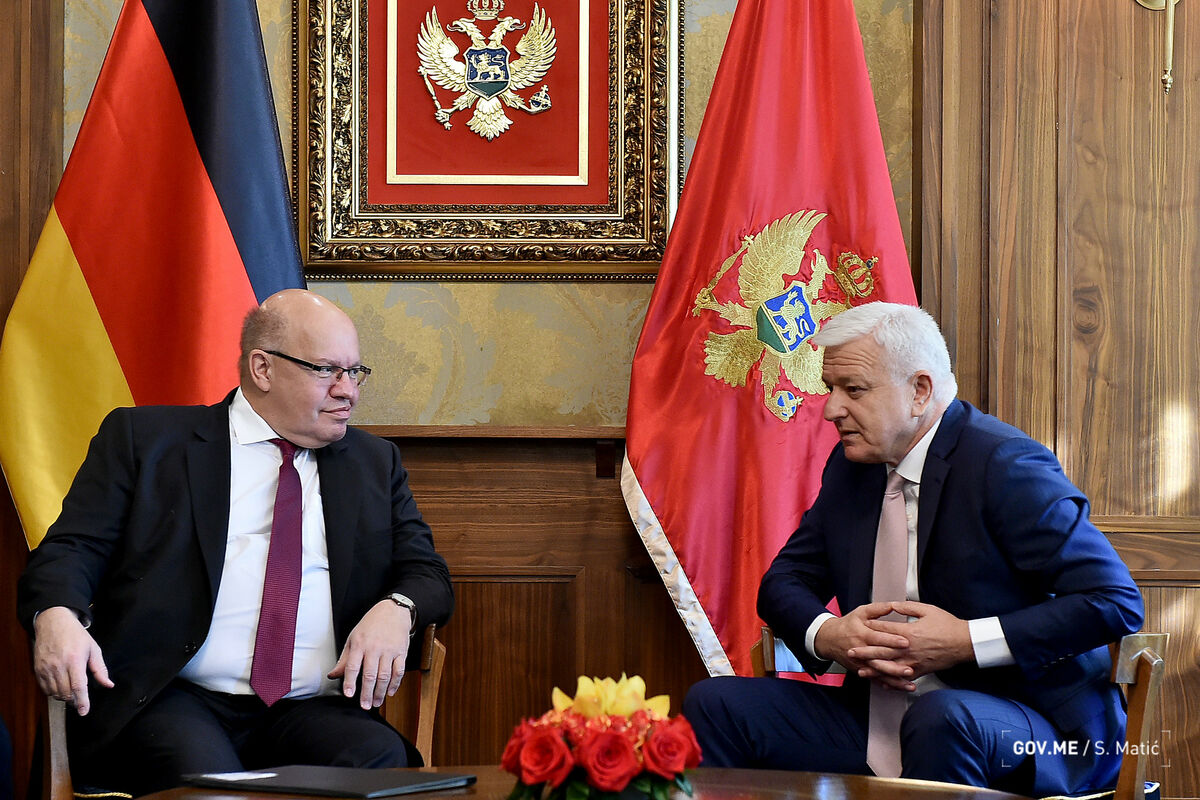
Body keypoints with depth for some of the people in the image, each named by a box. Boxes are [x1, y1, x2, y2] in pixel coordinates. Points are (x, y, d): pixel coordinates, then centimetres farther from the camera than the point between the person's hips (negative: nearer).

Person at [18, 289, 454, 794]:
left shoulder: (374, 463, 22)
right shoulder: (144, 438, 11)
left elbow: (427, 574, 19)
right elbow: (73, 548, 5)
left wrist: (396, 609, -6)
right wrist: (56, 615, -19)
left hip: (313, 710, 3)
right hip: (171, 699, -3)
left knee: (379, 757, -30)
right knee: (204, 772, -36)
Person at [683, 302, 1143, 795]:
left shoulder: (1006, 466, -13)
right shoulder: (851, 464, 10)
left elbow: (1118, 602, -17)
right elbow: (784, 581, 16)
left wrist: (966, 641, -21)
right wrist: (825, 635, -8)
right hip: (878, 728, 7)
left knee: (939, 718, -40)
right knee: (715, 704, -8)